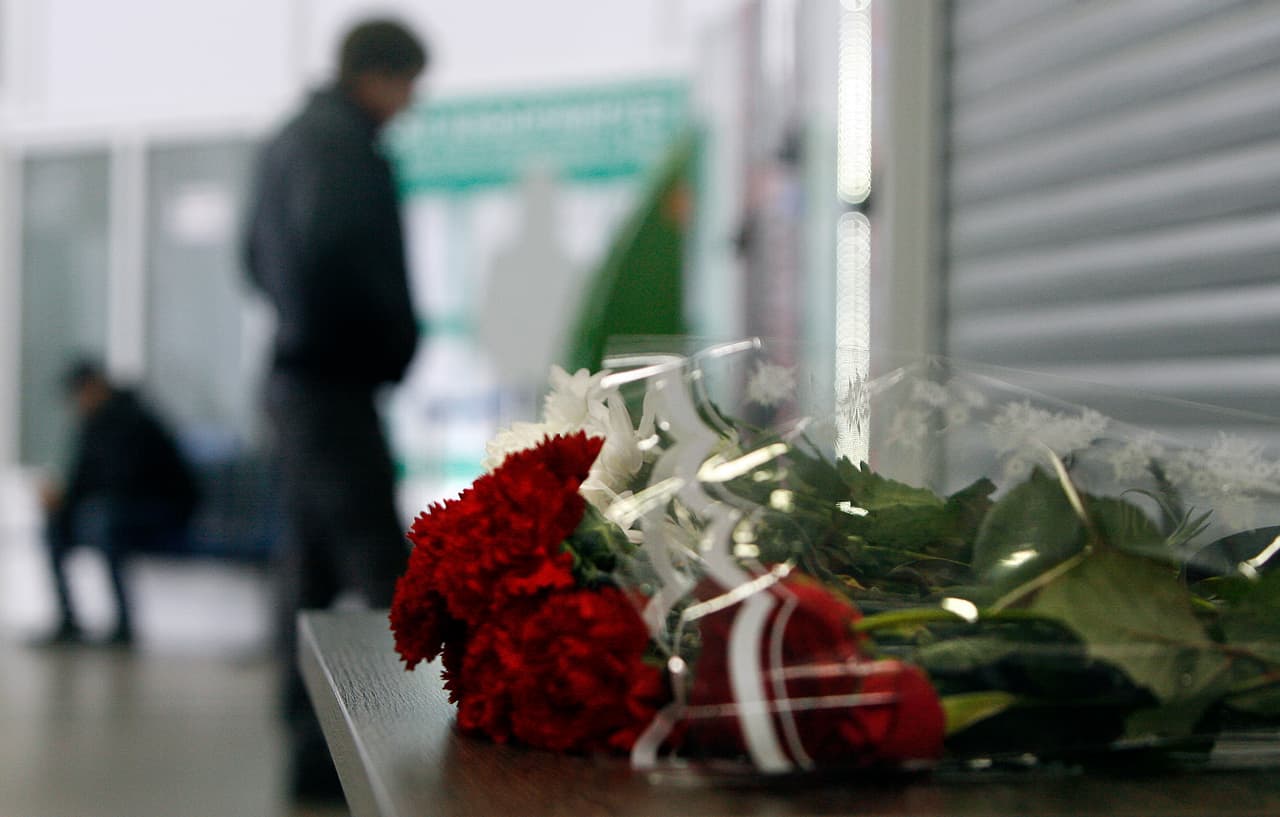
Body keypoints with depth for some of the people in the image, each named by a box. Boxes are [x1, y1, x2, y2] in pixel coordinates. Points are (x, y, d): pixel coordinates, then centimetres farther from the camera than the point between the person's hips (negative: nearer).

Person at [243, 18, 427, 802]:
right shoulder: (340, 143, -13)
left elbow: (261, 255, 28)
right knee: (378, 563, -10)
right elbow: (331, 244, -29)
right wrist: (393, 332, -18)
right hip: (337, 378, -10)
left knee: (313, 566, 13)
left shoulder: (291, 139, 18)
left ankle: (312, 750, 19)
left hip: (298, 375, 10)